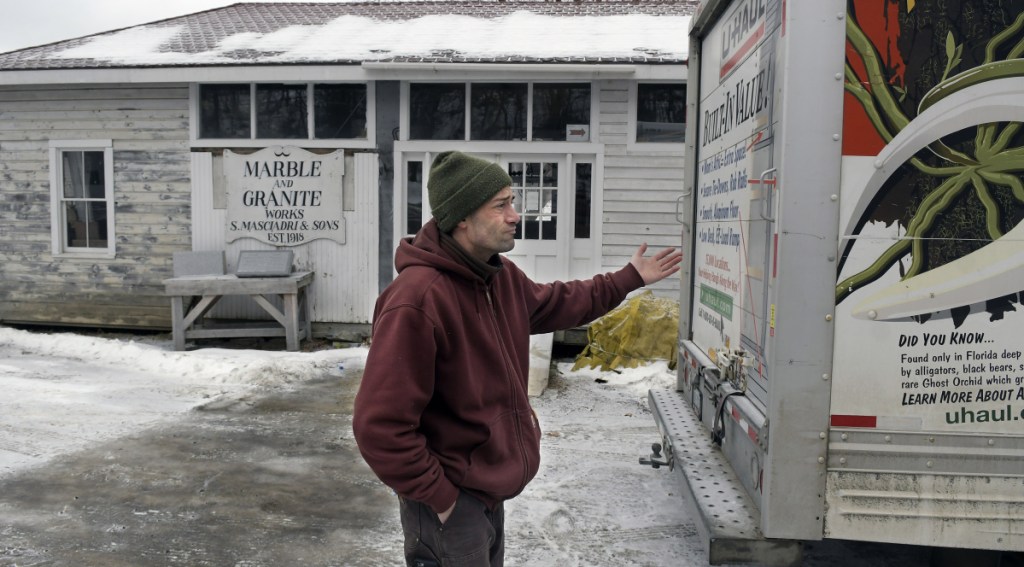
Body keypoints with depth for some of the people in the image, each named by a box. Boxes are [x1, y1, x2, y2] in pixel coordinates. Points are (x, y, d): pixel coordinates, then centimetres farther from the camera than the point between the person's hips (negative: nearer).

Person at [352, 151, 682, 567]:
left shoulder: (502, 276, 2)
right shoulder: (418, 299, -28)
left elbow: (553, 304, 23)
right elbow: (380, 425, -27)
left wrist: (629, 278, 24)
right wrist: (437, 496, -20)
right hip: (450, 502, -9)